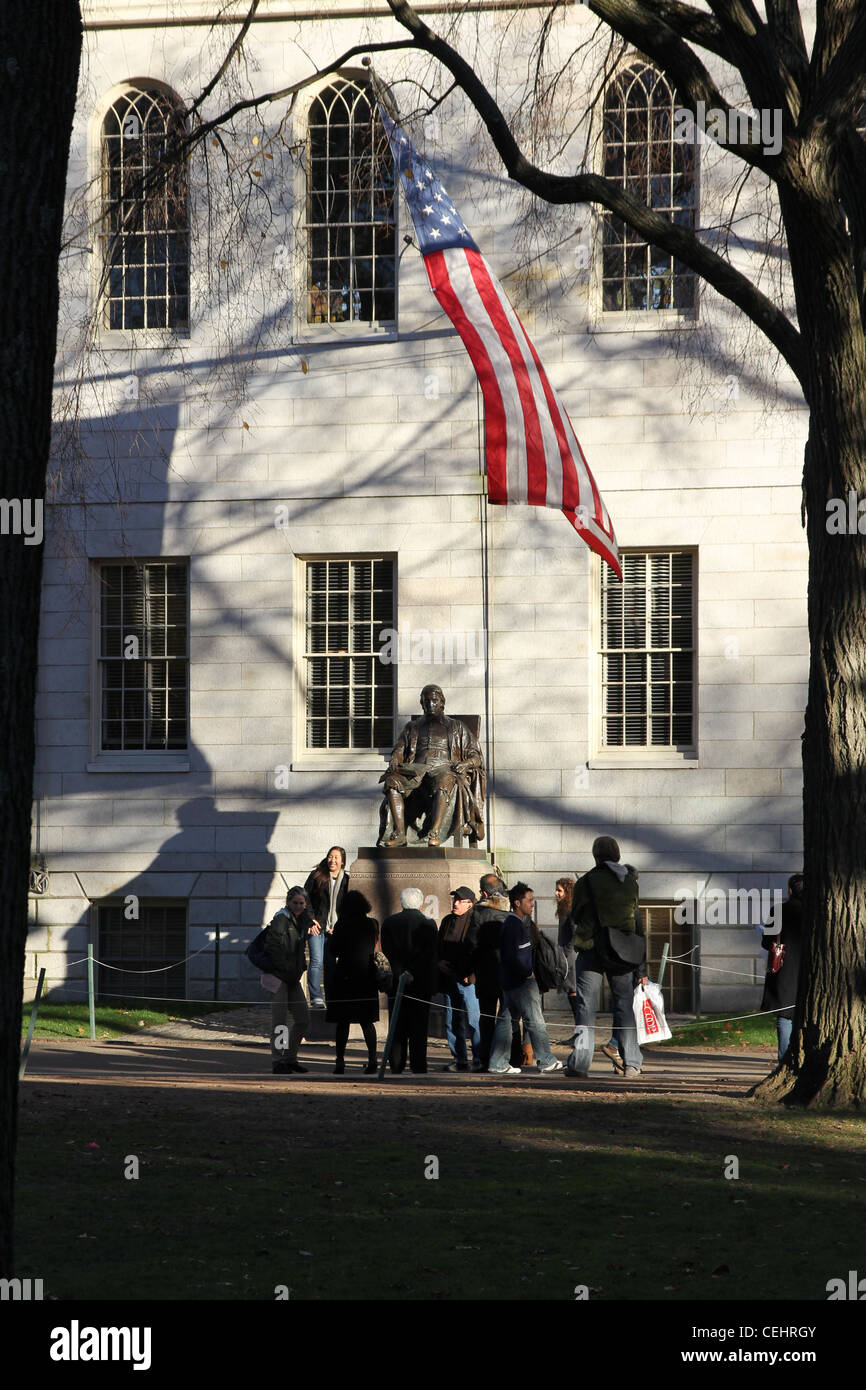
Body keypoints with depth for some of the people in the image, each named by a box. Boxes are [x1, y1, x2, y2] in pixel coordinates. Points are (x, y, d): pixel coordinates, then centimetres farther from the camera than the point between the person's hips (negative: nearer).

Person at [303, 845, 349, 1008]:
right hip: (316, 926, -2)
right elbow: (305, 896, 3)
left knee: (330, 963, 5)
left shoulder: (345, 880, 6)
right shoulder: (317, 876, 0)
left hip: (333, 928, 2)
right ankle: (316, 998, -12)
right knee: (317, 961, -11)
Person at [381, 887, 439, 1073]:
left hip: (396, 981, 2)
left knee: (397, 1028, 7)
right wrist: (413, 973, -13)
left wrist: (401, 973, -12)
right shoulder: (428, 924, -4)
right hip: (422, 981, -1)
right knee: (419, 1027, 2)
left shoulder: (389, 923, 2)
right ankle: (418, 1066, -1)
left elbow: (388, 952, -6)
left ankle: (396, 1066, 6)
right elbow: (430, 954, -10)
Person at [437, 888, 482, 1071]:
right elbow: (440, 950, 21)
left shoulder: (474, 923, -7)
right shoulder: (447, 922, 15)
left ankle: (480, 1060, -5)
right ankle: (459, 1060, 14)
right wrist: (441, 970, 11)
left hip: (467, 980, -7)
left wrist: (470, 975, -16)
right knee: (452, 1022, 8)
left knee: (473, 1021, -8)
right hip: (449, 979, 7)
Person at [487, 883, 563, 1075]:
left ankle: (497, 1063, 9)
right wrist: (529, 973, -14)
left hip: (510, 980, 10)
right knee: (534, 1020, -4)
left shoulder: (513, 922, 16)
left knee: (505, 1019, 9)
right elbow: (513, 956, -22)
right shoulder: (514, 924, -16)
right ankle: (546, 1061, 1)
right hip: (520, 980, -10)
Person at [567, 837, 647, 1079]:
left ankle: (579, 1063, -6)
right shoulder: (630, 883, 4)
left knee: (586, 1008, 1)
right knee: (625, 1005, 11)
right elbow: (639, 925, 8)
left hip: (590, 950, -2)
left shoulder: (586, 882, -5)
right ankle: (632, 1063, 11)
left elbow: (575, 917, 7)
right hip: (622, 955, 2)